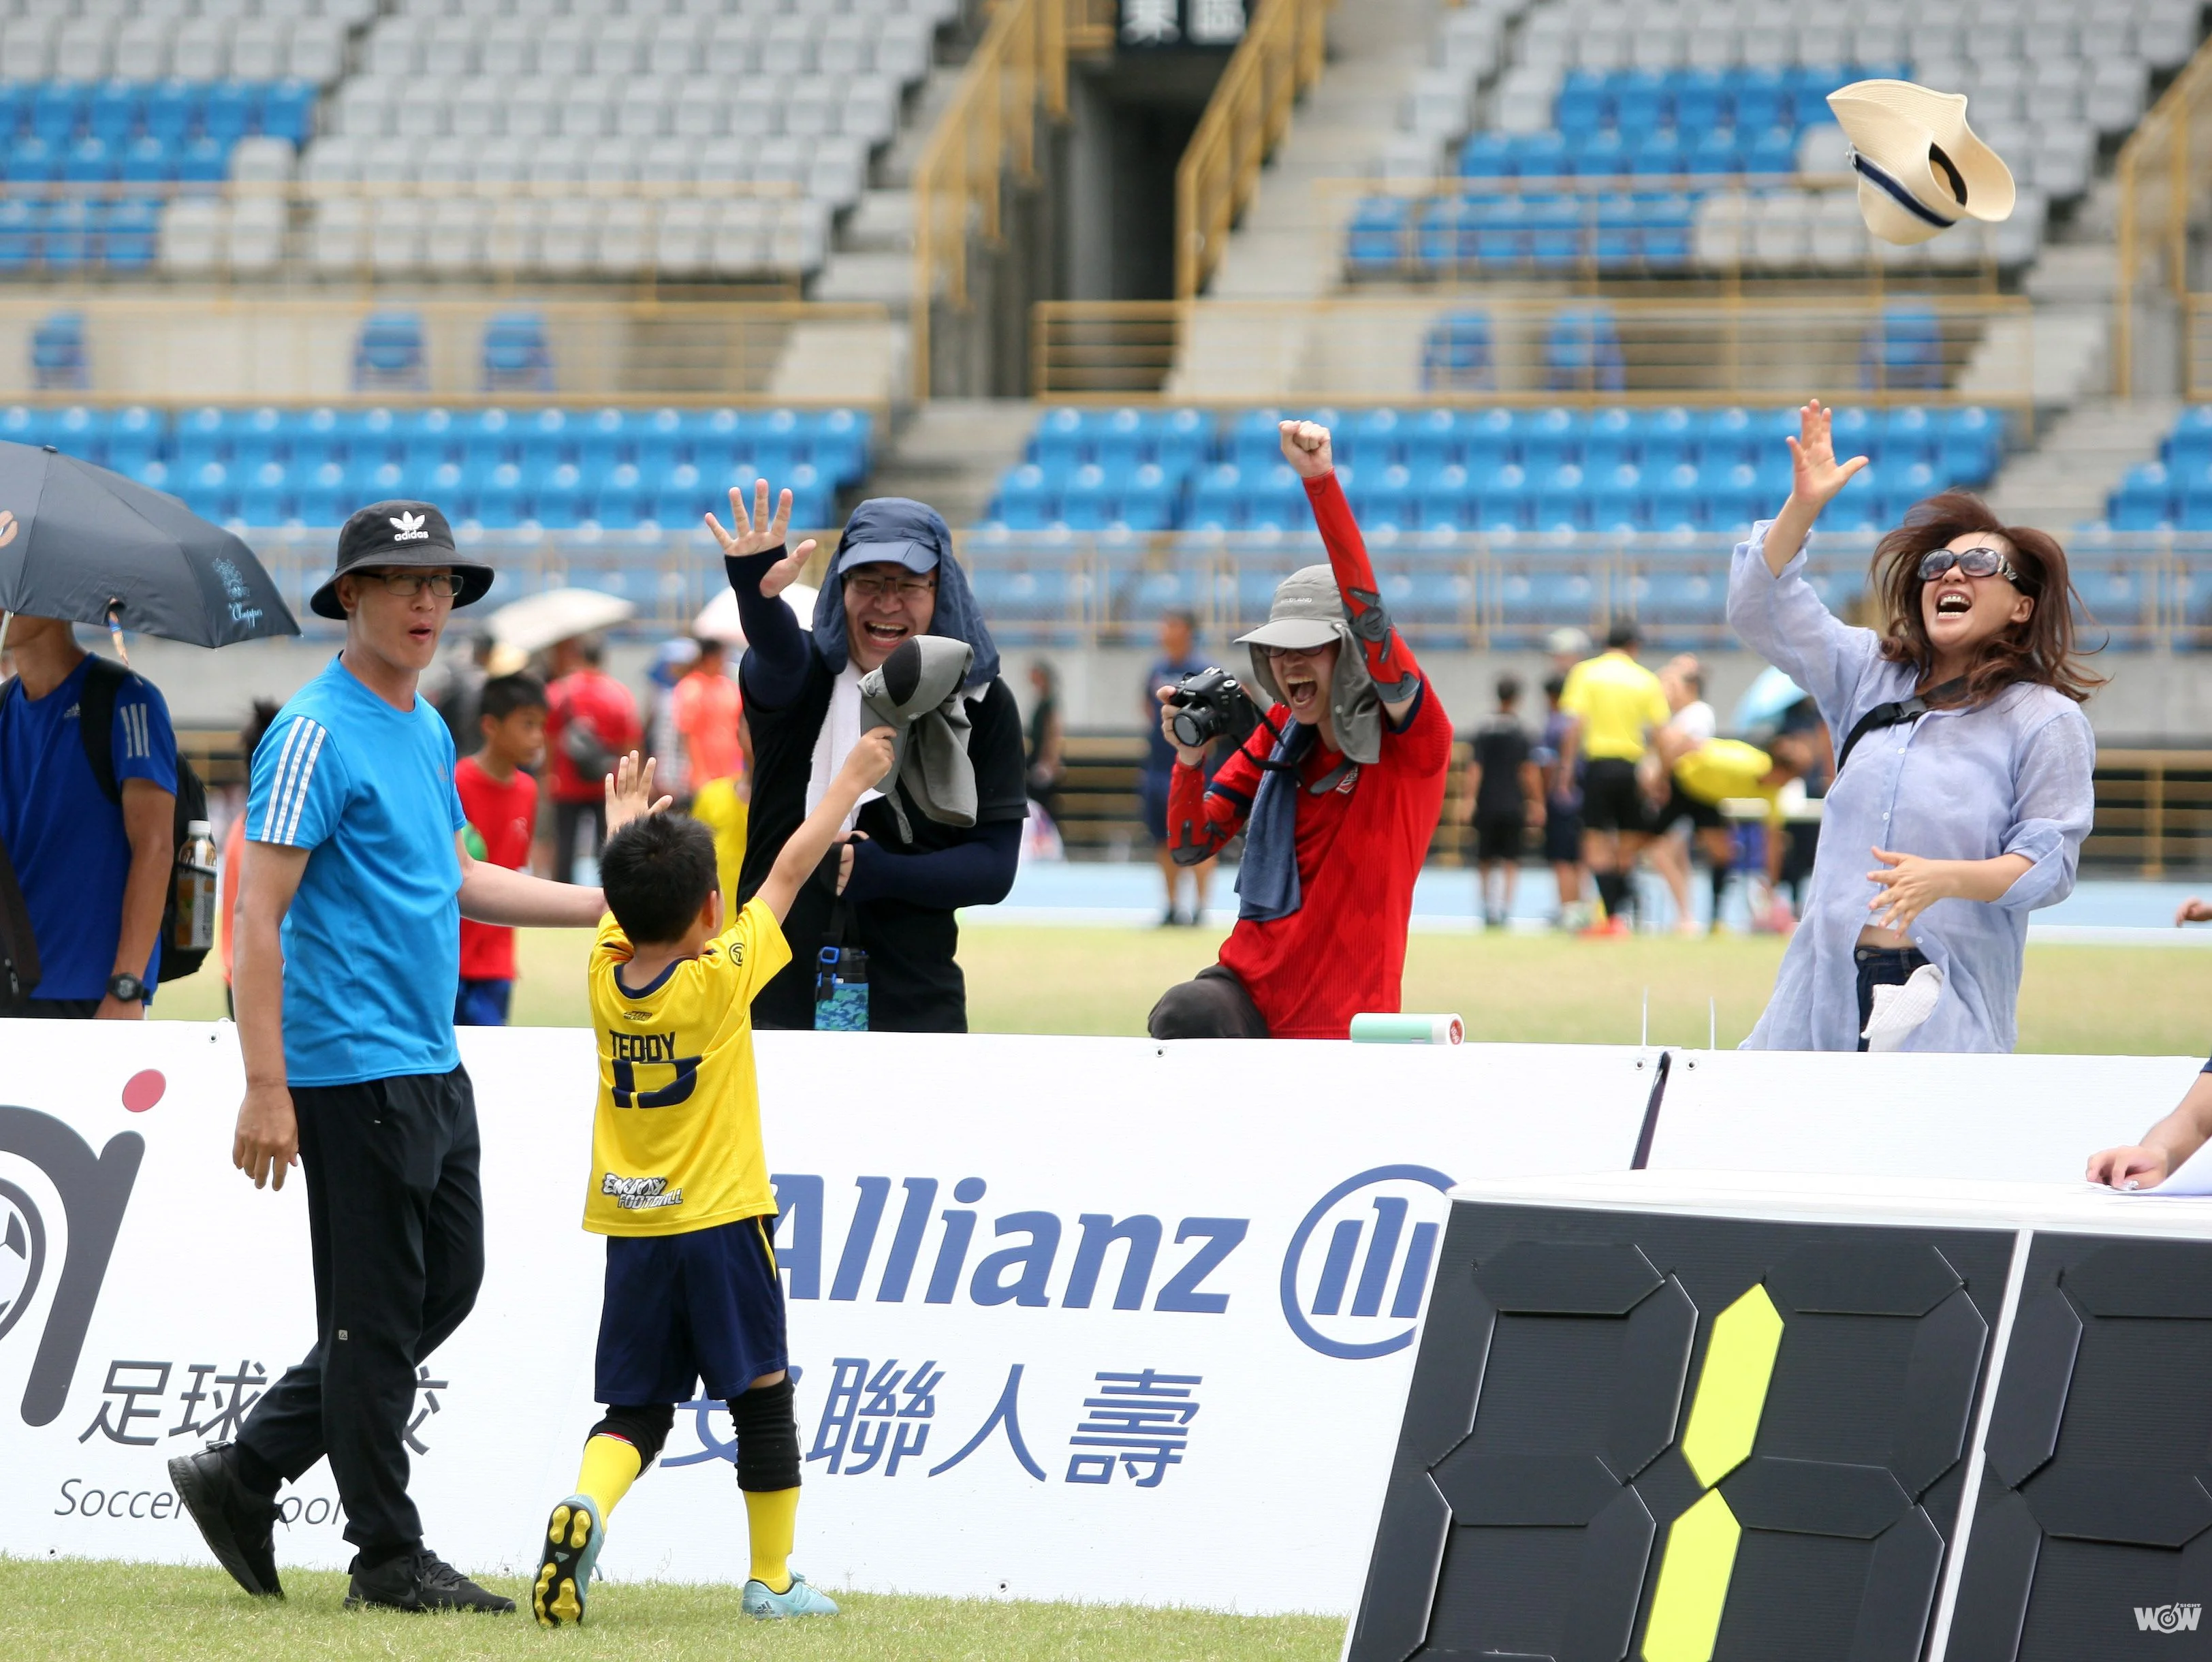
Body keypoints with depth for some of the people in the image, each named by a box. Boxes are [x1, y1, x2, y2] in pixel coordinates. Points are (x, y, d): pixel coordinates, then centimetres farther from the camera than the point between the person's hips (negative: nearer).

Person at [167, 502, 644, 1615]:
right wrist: (265, 1089, -22)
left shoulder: (428, 730, 15)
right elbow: (259, 916, -17)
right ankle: (387, 1557, 5)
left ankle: (245, 1476, 21)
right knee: (378, 1313, -3)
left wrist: (605, 906, 21)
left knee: (446, 1286, 14)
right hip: (354, 1070, -9)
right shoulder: (317, 735, -13)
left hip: (434, 1066, 9)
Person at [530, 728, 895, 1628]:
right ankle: (771, 1579, 15)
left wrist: (633, 826, 39)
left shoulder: (605, 975, -2)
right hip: (722, 1220, -4)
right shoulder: (721, 978, -12)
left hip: (631, 1233, 4)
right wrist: (852, 777, 9)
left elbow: (620, 903, 19)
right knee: (762, 1399, 11)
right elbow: (792, 867, -2)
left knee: (636, 1411, 7)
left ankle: (584, 1504, -23)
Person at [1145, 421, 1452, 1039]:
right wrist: (1190, 759, -8)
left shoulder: (1414, 741, -7)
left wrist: (1321, 483, -32)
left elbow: (1368, 618, -23)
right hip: (1248, 988, 4)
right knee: (1182, 1018, -26)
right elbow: (1191, 844, 12)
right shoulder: (1279, 734, 10)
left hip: (1345, 1024, -3)